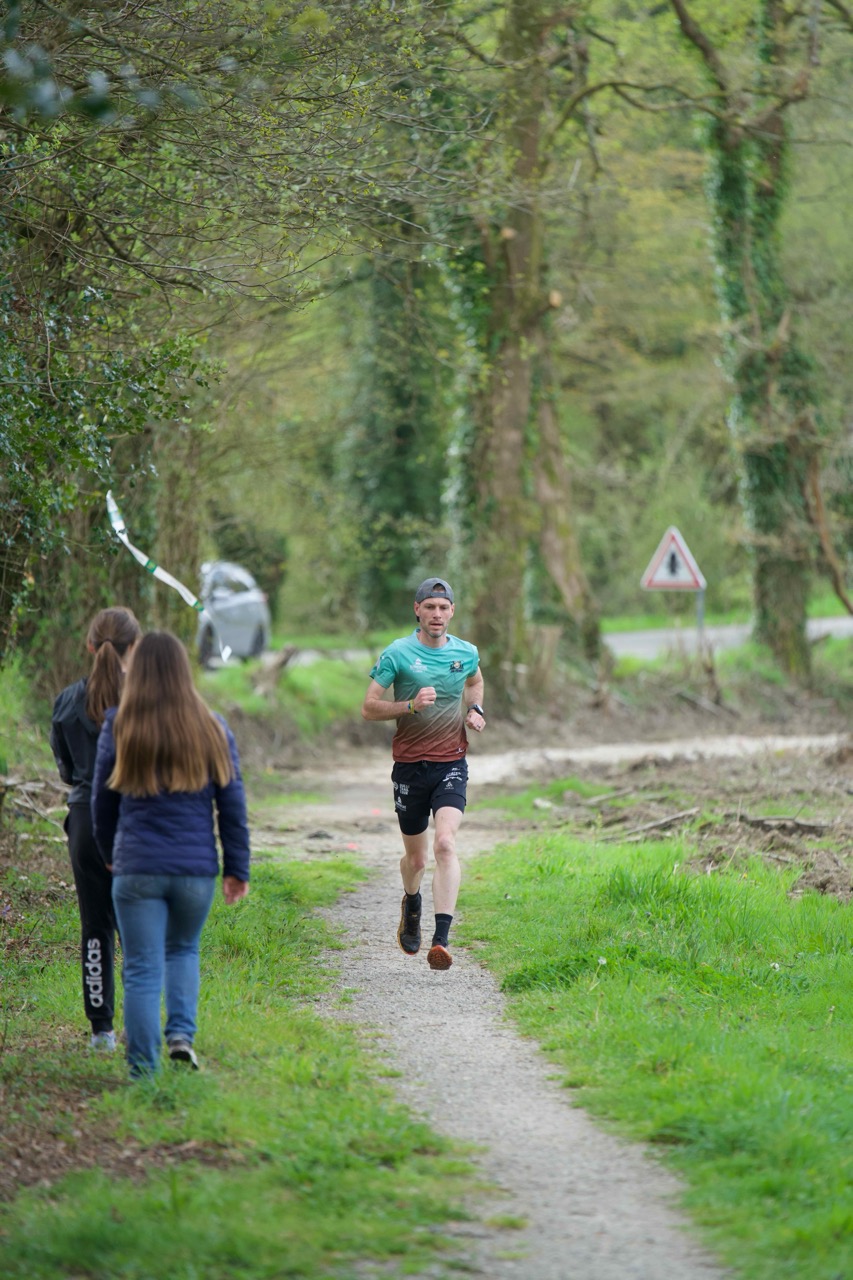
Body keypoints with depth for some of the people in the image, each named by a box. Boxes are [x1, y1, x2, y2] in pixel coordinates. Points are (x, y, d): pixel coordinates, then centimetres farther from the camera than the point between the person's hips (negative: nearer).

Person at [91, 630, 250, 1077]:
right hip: (196, 868, 2)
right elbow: (232, 804, 2)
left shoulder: (118, 729, -3)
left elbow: (102, 801, 6)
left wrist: (111, 853, 22)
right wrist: (237, 868, 10)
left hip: (137, 868, -1)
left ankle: (144, 1069, 3)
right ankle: (181, 1033, 5)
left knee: (143, 969, 3)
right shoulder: (211, 730, 0)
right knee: (184, 950, 24)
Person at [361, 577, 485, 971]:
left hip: (451, 764, 0)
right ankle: (411, 904, 46)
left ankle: (441, 941, -27)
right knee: (416, 856, 10)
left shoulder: (466, 653, 6)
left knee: (445, 844, -20)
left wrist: (475, 709, 10)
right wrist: (411, 705, -19)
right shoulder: (397, 654, -4)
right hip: (409, 764, 0)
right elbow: (368, 708, -4)